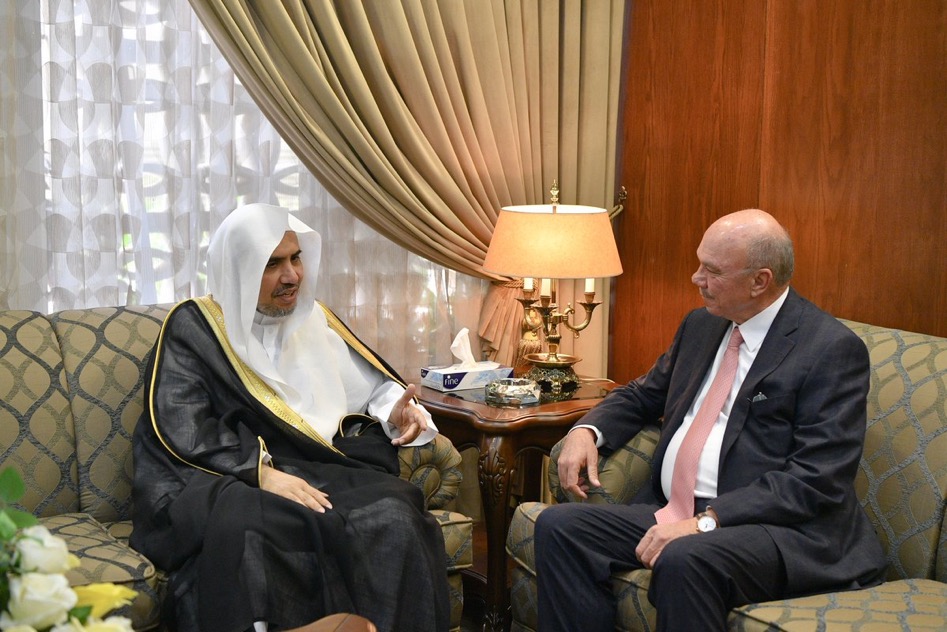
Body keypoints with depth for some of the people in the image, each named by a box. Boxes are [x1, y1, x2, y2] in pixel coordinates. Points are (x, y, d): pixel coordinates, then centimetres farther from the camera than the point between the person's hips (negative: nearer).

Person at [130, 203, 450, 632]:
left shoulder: (312, 319, 20)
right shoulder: (193, 328, 5)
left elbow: (368, 385, 23)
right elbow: (183, 429, -8)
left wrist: (393, 411, -2)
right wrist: (261, 472, -21)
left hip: (322, 470, 4)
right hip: (225, 481, -4)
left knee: (393, 519, -29)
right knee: (243, 531, -42)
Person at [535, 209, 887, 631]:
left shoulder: (833, 349, -8)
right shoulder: (701, 324, 15)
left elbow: (816, 480, -15)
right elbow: (643, 395, 26)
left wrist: (706, 521, -22)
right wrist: (587, 431, 3)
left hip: (776, 529, -7)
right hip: (673, 513, 7)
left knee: (684, 560, -37)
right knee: (558, 526, -13)